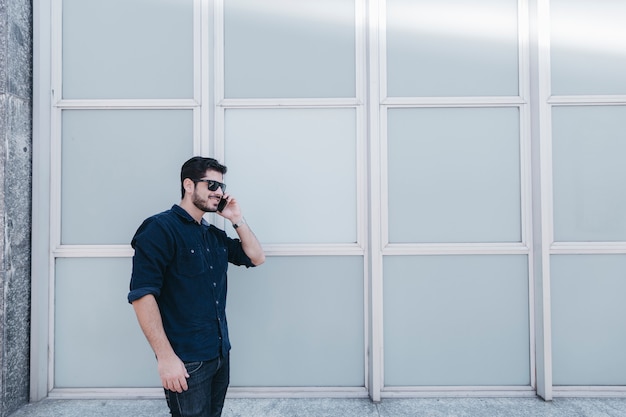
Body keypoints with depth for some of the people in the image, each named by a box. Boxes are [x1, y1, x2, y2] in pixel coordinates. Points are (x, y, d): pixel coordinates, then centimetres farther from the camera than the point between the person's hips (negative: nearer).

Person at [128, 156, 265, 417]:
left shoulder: (215, 235, 11)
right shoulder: (160, 229, -11)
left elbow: (256, 258, 13)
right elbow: (141, 295, -17)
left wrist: (237, 219, 2)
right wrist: (165, 357, -20)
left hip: (221, 354, 7)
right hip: (186, 361, -7)